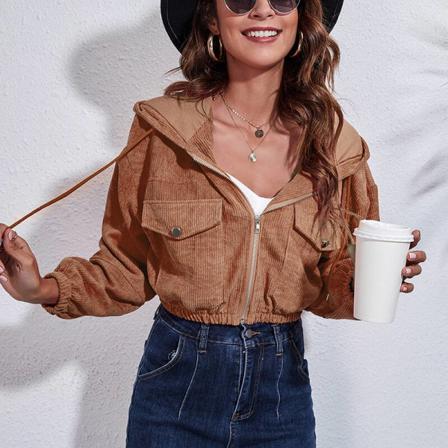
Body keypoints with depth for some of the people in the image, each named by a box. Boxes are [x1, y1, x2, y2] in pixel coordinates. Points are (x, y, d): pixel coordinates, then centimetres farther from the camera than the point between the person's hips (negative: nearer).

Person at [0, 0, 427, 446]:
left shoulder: (335, 145, -5)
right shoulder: (160, 129, -11)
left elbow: (330, 287, 4)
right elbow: (126, 269, -2)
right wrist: (47, 288, -18)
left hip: (283, 386, 2)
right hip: (178, 383, -1)